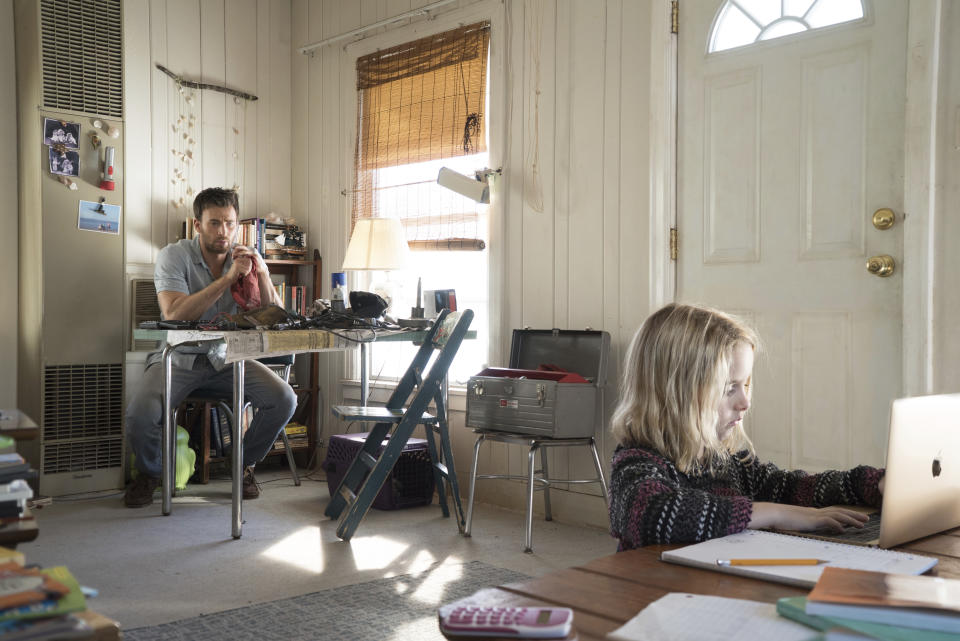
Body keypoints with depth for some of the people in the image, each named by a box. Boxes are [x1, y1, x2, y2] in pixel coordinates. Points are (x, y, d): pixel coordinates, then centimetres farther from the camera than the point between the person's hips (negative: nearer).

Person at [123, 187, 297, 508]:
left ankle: (244, 465, 8)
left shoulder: (245, 258, 2)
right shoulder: (174, 256, -8)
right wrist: (228, 278, -27)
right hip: (179, 358, -3)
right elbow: (174, 315, -25)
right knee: (140, 414, -29)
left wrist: (262, 275, -21)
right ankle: (149, 472, 7)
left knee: (284, 400, -20)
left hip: (227, 359, 3)